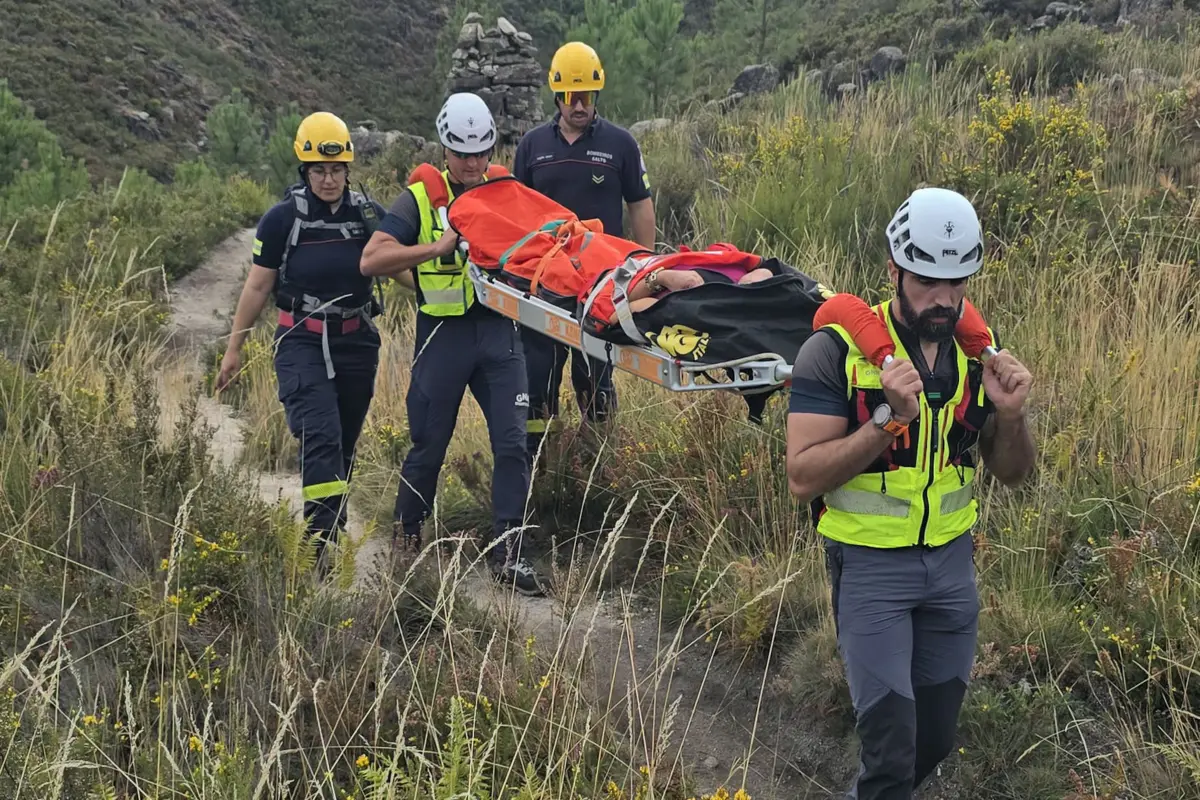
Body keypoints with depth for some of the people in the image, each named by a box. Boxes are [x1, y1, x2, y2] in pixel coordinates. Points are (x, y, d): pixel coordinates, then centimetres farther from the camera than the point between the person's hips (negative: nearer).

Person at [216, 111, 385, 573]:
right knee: (320, 439, -18)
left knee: (345, 443, 13)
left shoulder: (368, 214, 3)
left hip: (357, 343, 4)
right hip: (302, 343, -4)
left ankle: (331, 525, 30)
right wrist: (234, 348, 3)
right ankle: (322, 543, -23)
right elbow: (258, 285, 2)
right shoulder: (283, 218, -4)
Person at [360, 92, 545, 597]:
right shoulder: (420, 198, -2)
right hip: (444, 333, -3)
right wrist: (437, 248, -21)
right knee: (429, 443, 7)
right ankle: (405, 537, 28)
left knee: (512, 443, -4)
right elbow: (372, 261, -12)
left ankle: (506, 553, 1)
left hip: (499, 331, 3)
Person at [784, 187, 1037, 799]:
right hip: (870, 565, -5)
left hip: (952, 561, 5)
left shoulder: (978, 352, 1)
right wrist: (887, 419, -31)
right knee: (891, 746, -10)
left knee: (935, 739, 15)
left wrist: (1011, 416, -15)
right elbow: (803, 478, -19)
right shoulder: (838, 350, -15)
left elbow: (1011, 473, 7)